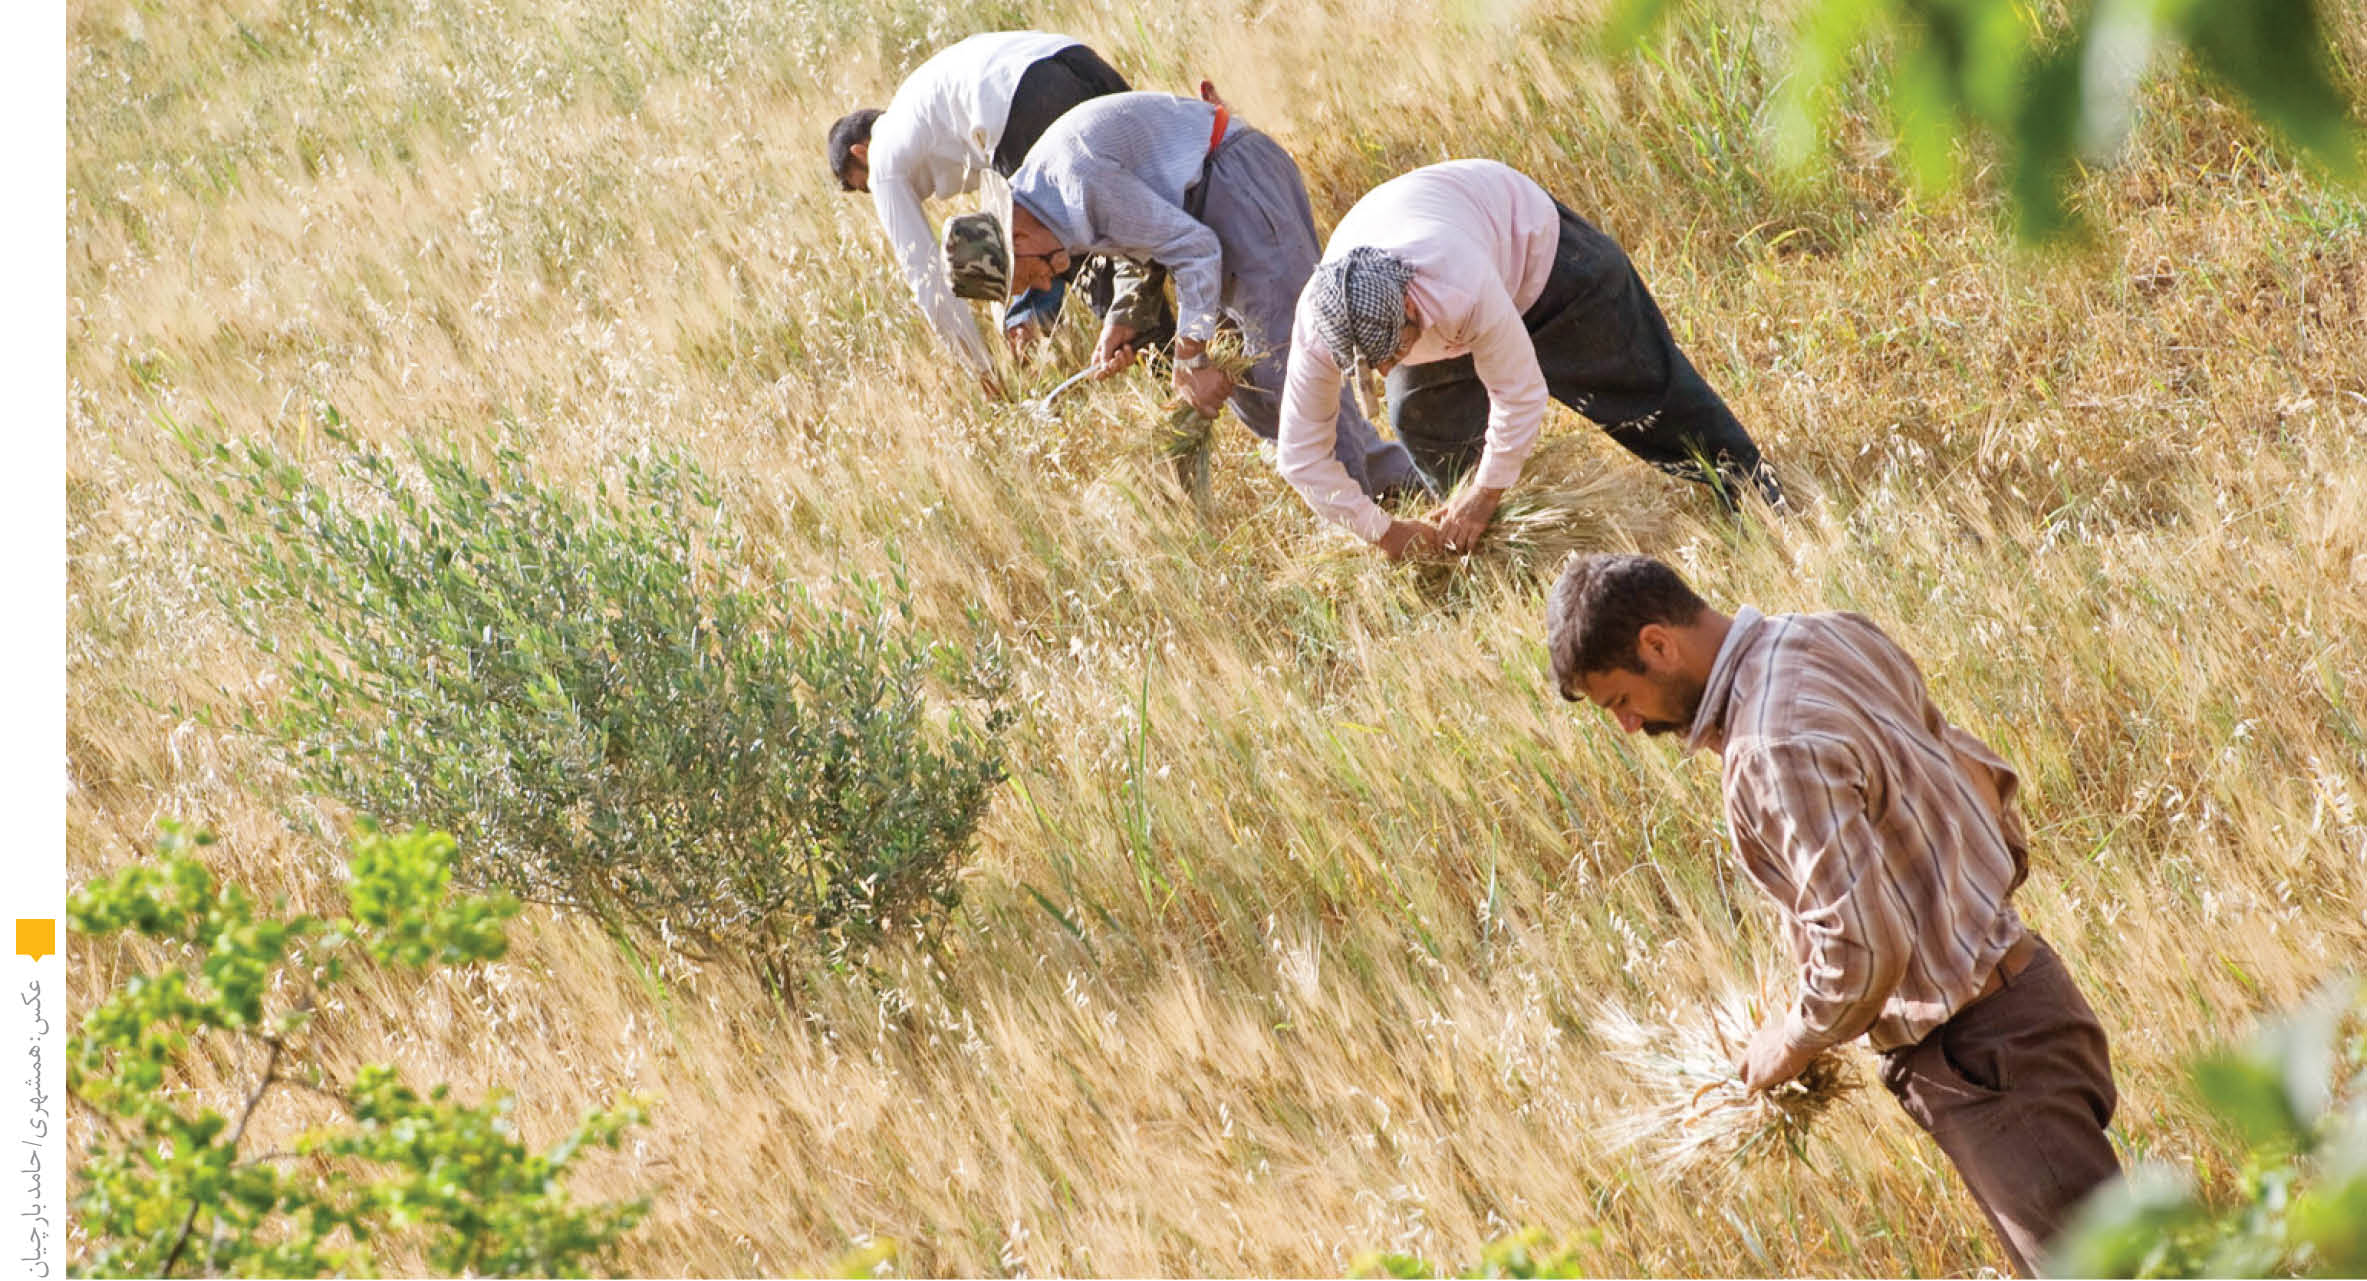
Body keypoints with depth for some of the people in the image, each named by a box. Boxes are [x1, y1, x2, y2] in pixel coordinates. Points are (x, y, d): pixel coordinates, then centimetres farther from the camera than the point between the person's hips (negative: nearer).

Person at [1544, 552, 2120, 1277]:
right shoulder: (1835, 639, 6)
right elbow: (1983, 778, 16)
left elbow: (1863, 947, -28)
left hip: (1978, 1053, -10)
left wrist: (1793, 1041, -10)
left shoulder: (1772, 752, -24)